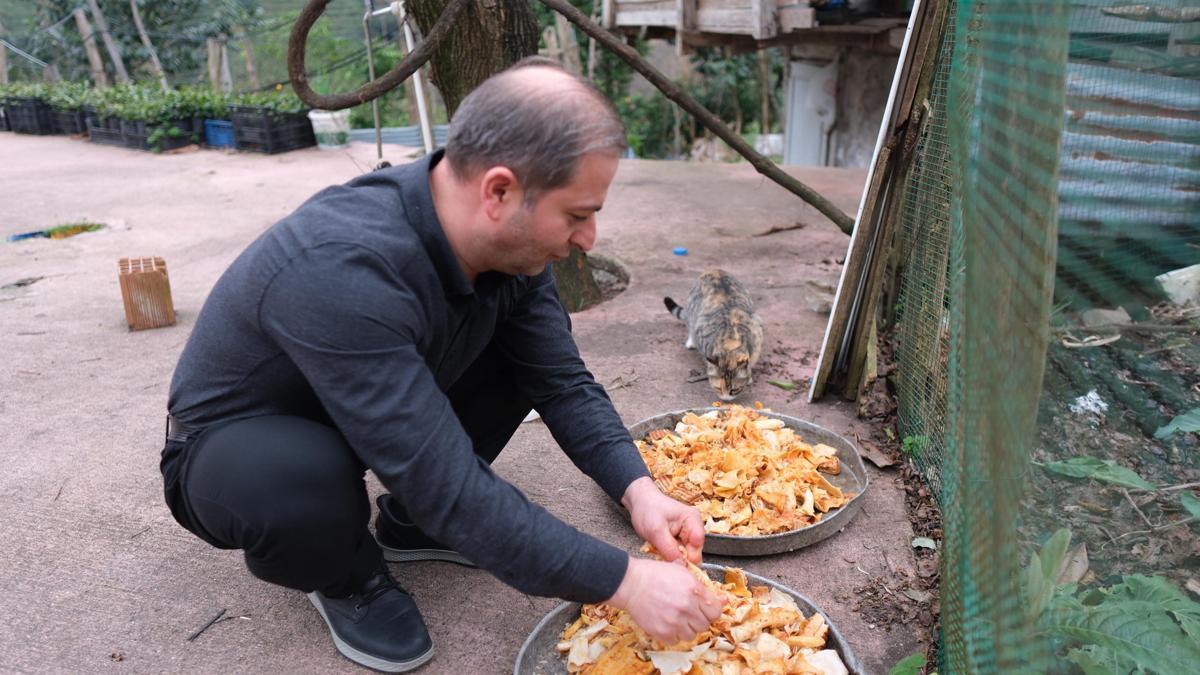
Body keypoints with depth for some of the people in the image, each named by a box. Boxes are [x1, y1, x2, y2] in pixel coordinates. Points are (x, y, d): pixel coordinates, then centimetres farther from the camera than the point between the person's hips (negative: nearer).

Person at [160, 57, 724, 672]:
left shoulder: (508, 240, -17)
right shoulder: (342, 269, -40)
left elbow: (563, 383, -7)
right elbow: (447, 486, -38)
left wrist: (636, 489, -22)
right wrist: (624, 582, -34)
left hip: (379, 422, 6)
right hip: (233, 443, -6)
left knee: (525, 350, -8)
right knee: (309, 479, -39)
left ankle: (409, 522, 9)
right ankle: (345, 579, -2)